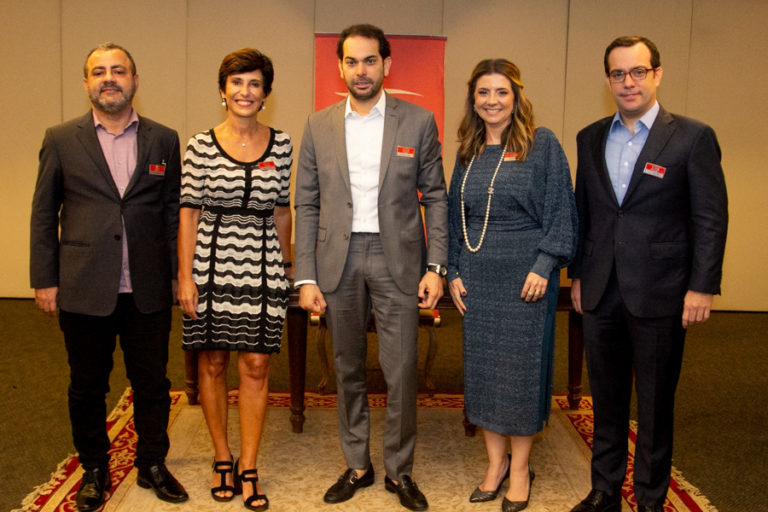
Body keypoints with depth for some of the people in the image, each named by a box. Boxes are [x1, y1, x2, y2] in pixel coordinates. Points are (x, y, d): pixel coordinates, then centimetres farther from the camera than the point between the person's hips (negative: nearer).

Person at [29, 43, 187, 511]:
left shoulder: (163, 140, 5)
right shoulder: (61, 140, 3)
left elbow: (174, 212, 6)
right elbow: (44, 214, 4)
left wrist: (177, 275, 2)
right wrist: (44, 280, 0)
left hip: (147, 291, 1)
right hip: (84, 291, 0)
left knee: (152, 384, 11)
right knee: (88, 387, 13)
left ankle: (153, 464, 30)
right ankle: (94, 470, 31)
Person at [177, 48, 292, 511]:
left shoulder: (281, 144, 4)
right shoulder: (202, 146, -1)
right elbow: (189, 213, 0)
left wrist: (285, 264, 14)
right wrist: (186, 277, -4)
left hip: (262, 265, 1)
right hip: (212, 261, -1)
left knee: (256, 366, 1)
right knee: (212, 364, 8)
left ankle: (248, 468, 14)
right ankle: (222, 459, 25)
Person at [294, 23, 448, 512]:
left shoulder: (419, 121, 1)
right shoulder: (319, 126, 5)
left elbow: (435, 197, 2)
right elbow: (307, 205, 5)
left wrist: (436, 266, -6)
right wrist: (306, 277, -1)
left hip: (396, 257, -2)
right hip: (339, 259, 2)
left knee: (401, 372, 1)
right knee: (349, 371, 12)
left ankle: (400, 470, 20)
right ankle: (357, 465, 28)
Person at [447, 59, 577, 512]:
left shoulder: (542, 144, -3)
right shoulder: (469, 153, 11)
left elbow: (560, 208, -6)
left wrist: (544, 265, -14)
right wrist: (454, 272, 9)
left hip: (526, 277, -4)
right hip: (478, 279, 5)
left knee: (522, 367, 2)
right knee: (482, 367, 8)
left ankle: (520, 467, 18)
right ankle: (496, 462, 23)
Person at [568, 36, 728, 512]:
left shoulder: (693, 137, -5)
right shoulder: (591, 138, 8)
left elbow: (711, 218, -6)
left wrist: (702, 287, -10)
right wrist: (578, 274, 12)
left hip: (659, 294, -4)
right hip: (602, 293, 4)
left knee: (655, 403, 8)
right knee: (607, 399, 14)